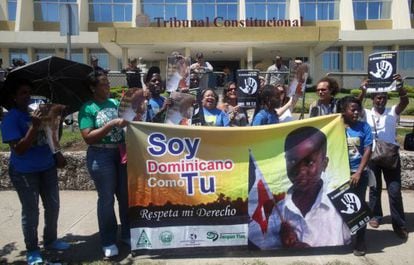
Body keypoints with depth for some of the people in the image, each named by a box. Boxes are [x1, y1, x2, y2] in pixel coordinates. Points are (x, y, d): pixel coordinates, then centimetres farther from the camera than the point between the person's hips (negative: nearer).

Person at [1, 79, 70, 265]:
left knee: (53, 206, 14)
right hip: (24, 172, -6)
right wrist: (34, 126, -26)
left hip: (48, 167, 6)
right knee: (30, 211, 5)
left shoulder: (36, 111, 4)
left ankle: (50, 240, 34)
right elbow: (19, 149, -20)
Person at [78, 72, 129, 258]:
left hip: (121, 152, 5)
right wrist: (111, 124, -21)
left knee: (126, 195, 12)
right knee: (106, 198, 5)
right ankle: (108, 241, 21)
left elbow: (126, 123, 14)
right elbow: (88, 138, -15)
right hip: (101, 156, -5)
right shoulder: (88, 108, -7)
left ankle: (127, 234, 30)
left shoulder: (115, 103, 8)